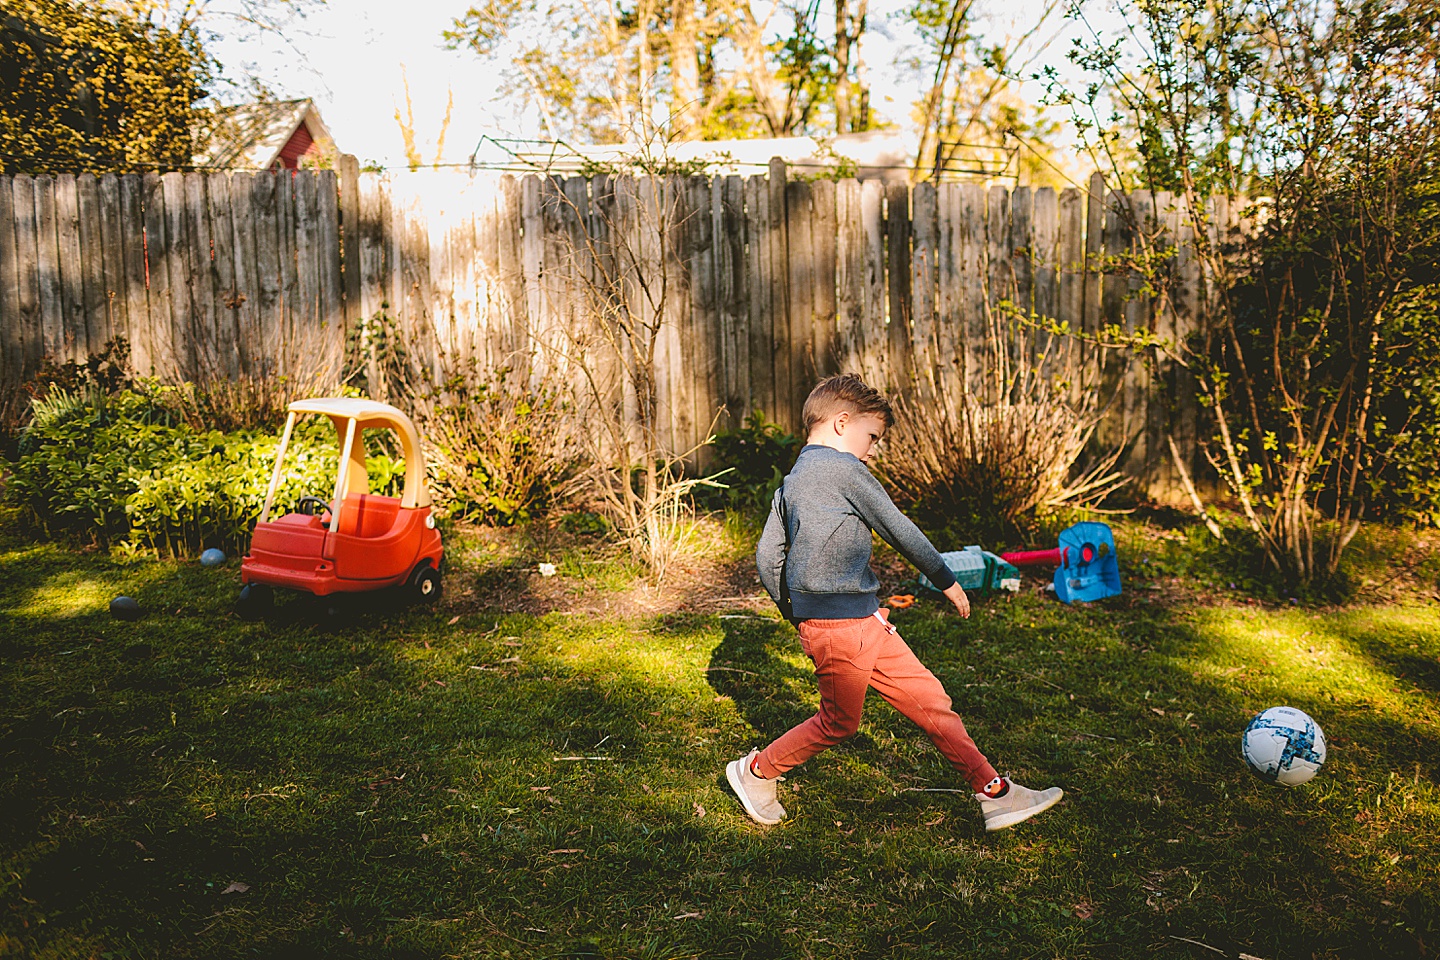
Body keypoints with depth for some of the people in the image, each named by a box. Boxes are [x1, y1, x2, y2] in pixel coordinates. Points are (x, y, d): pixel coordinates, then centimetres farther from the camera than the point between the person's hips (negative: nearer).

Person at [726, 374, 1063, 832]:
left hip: (864, 622, 9)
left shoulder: (791, 482, 14)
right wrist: (946, 579, 4)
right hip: (841, 625, -9)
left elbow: (767, 556, 13)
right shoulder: (843, 468, -11)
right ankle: (755, 771, 25)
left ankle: (994, 792, 12)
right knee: (839, 722, 8)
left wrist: (795, 614, 23)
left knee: (928, 699, 8)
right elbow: (898, 529, -7)